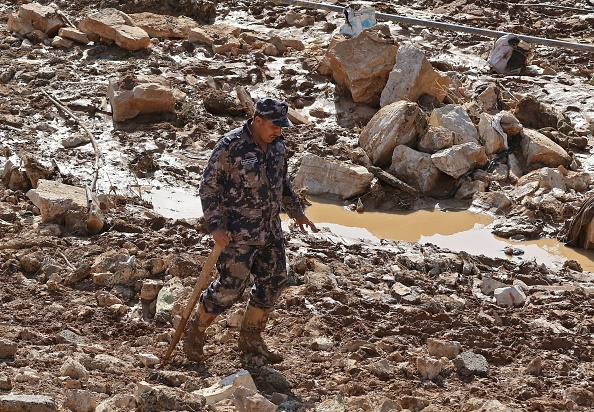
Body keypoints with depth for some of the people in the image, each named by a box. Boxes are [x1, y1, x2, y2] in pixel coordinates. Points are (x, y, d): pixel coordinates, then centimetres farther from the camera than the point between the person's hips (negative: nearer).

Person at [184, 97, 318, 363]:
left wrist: (296, 212, 21)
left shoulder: (276, 144, 4)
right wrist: (216, 226, -19)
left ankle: (250, 339, 25)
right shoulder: (230, 146, -17)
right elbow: (209, 187, -13)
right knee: (230, 286, -7)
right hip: (238, 233, -7)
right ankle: (196, 329, 16)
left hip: (270, 230, 7)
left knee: (273, 282, 10)